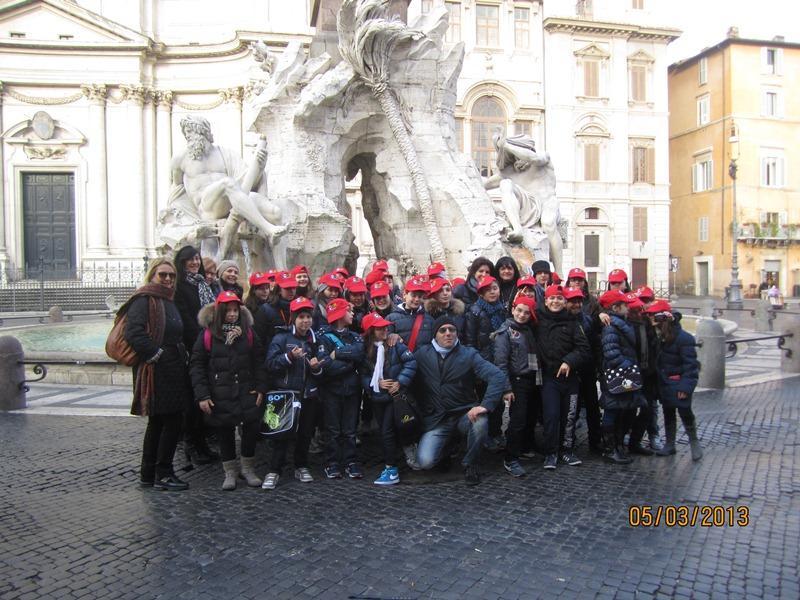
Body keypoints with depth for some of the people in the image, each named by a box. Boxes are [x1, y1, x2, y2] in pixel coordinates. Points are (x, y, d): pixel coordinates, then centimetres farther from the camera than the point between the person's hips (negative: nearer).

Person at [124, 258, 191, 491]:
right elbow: (134, 332, -23)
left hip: (173, 369, 10)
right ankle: (163, 474, 5)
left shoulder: (169, 301, 19)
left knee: (158, 423, 14)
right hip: (156, 371, -10)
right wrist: (155, 353, -21)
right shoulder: (144, 300, -10)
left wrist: (182, 354, 13)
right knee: (172, 421, -6)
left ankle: (148, 475, 23)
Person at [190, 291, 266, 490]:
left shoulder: (248, 332, 4)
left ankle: (248, 469, 21)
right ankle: (230, 472, 25)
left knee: (252, 429, -1)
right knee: (225, 434, 7)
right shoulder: (208, 334, -4)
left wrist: (260, 388, -2)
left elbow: (259, 362, 7)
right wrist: (202, 395, -9)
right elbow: (196, 366, -4)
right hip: (220, 397, -2)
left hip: (247, 393, 2)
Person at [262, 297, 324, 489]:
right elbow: (270, 364, -12)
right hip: (286, 393, -4)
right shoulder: (282, 338, -4)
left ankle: (301, 467, 26)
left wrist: (317, 367, -3)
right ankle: (274, 471, 8)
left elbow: (320, 370, 19)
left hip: (309, 395, 4)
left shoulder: (314, 339, 11)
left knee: (305, 433, 11)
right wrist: (290, 356, -23)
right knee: (282, 434, -2)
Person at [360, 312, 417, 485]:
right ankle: (389, 464, 26)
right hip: (377, 397, 4)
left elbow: (410, 362, -12)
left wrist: (400, 382, -18)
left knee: (387, 432, -8)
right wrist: (377, 383, -13)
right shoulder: (365, 350, 1)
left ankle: (391, 471, -1)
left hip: (395, 395, -4)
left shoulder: (395, 344, -8)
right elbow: (363, 376, 2)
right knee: (383, 432, 13)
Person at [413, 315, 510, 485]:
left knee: (480, 421, -34)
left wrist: (485, 405, -28)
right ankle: (443, 454, 19)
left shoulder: (469, 354, -6)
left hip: (464, 414, 0)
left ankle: (470, 465, -4)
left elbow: (497, 375, -17)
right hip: (436, 420, 0)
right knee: (425, 461, -21)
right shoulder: (422, 355, 2)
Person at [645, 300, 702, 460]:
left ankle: (694, 443, 18)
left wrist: (685, 386, -21)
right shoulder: (659, 336, 4)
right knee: (667, 413, 14)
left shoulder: (683, 337, -18)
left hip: (678, 383, -7)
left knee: (685, 412, -3)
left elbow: (690, 363, -18)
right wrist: (658, 380, 6)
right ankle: (670, 444, 25)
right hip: (664, 382, 7)